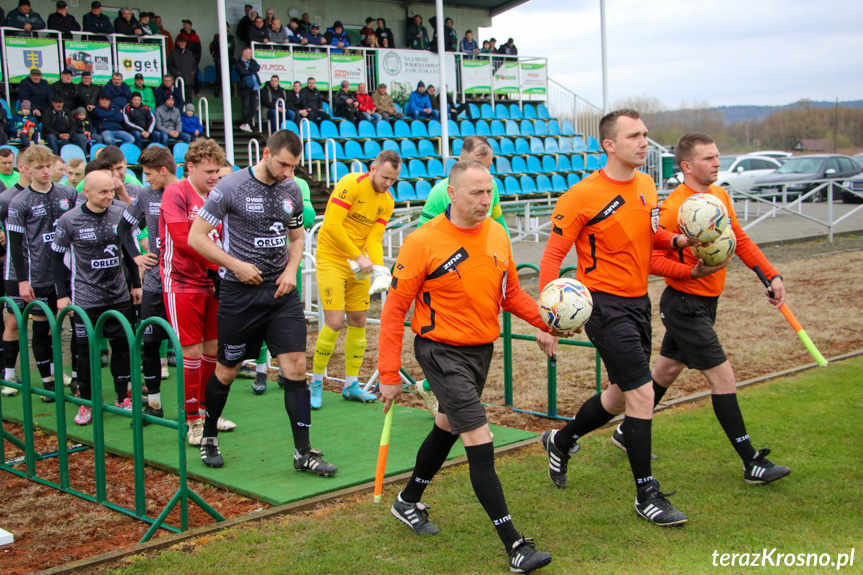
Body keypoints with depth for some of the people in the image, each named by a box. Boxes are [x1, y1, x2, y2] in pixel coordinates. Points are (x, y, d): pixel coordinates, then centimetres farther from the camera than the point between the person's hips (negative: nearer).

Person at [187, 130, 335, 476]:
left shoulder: (292, 190, 6)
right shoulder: (231, 187, -10)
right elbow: (196, 237, -7)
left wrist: (291, 269, 0)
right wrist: (236, 265, -13)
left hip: (281, 291, 4)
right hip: (240, 292, -4)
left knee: (295, 366, -4)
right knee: (227, 370, 9)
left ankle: (303, 453, 3)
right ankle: (208, 438, 32)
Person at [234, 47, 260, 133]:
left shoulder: (253, 61, 20)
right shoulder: (238, 63, 2)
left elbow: (257, 67, 1)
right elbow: (243, 72, -14)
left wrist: (248, 68, -9)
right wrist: (253, 71, -2)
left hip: (254, 87, 5)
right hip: (245, 87, -5)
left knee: (254, 106, -1)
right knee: (246, 105, -12)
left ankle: (246, 124, 6)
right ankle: (245, 124, -8)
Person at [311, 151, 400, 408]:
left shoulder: (387, 202, 3)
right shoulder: (351, 184, -16)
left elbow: (374, 238, -1)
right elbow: (333, 226, -22)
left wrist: (379, 268, -18)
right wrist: (358, 256, -20)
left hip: (359, 264, 7)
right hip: (331, 259, -7)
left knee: (358, 321, 7)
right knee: (334, 322, -12)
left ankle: (351, 385, 19)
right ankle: (316, 383, 4)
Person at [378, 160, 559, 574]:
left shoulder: (497, 235, 0)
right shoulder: (423, 242, -17)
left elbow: (511, 293, 11)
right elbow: (394, 309, -12)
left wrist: (548, 320, -6)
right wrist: (389, 374, -14)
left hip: (482, 349, 7)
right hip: (441, 351, -7)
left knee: (447, 427, 23)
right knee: (480, 443, -12)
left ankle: (408, 503, 46)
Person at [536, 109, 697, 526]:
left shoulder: (646, 185, 5)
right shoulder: (583, 196, -16)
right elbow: (552, 257, -13)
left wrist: (677, 240, -1)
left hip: (638, 301, 8)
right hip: (605, 304, -8)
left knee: (621, 393, 18)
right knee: (642, 393, -10)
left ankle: (561, 441, 42)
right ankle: (647, 495, 4)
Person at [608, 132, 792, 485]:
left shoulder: (720, 195, 6)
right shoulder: (673, 208, -20)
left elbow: (740, 240, 15)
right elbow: (652, 260, -19)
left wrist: (771, 275, 8)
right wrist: (693, 271, -30)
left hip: (704, 303, 9)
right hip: (685, 305, -9)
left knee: (667, 371, 20)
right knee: (723, 377, -7)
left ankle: (627, 433, 36)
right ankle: (752, 463, 1)